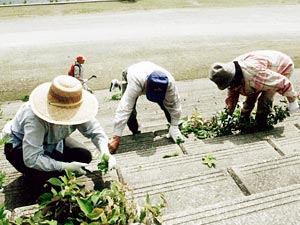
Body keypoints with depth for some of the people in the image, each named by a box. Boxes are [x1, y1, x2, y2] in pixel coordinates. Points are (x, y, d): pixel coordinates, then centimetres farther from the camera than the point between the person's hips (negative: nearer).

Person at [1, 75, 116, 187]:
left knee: (85, 157, -9)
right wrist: (67, 166, -38)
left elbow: (94, 129, -16)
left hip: (52, 141, 6)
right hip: (20, 147, -5)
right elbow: (31, 159, -41)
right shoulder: (34, 119, -42)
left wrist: (105, 152, -35)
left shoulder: (74, 110, -26)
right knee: (43, 177, -32)